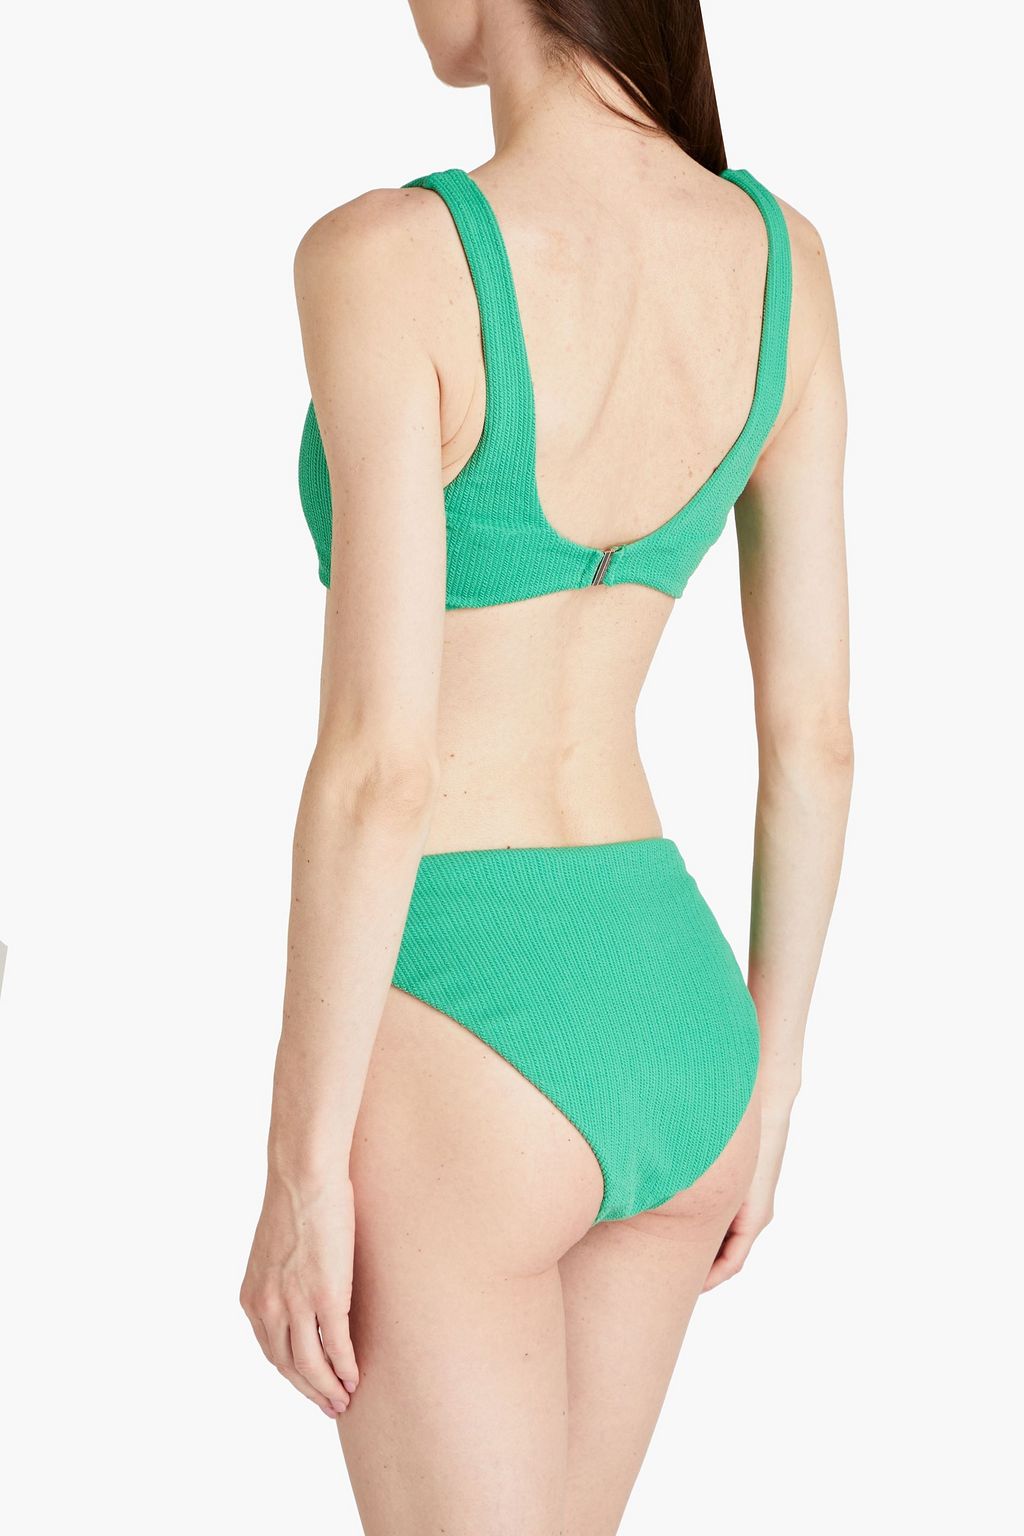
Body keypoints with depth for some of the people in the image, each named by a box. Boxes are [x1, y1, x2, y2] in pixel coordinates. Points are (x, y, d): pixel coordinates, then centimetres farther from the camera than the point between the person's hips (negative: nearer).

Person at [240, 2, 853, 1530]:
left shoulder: (389, 266, -19)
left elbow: (378, 764, -20)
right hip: (670, 1019, 7)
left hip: (459, 1053, -7)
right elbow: (814, 729, 5)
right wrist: (766, 1077, 16)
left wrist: (298, 1168, -11)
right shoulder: (782, 256, 1)